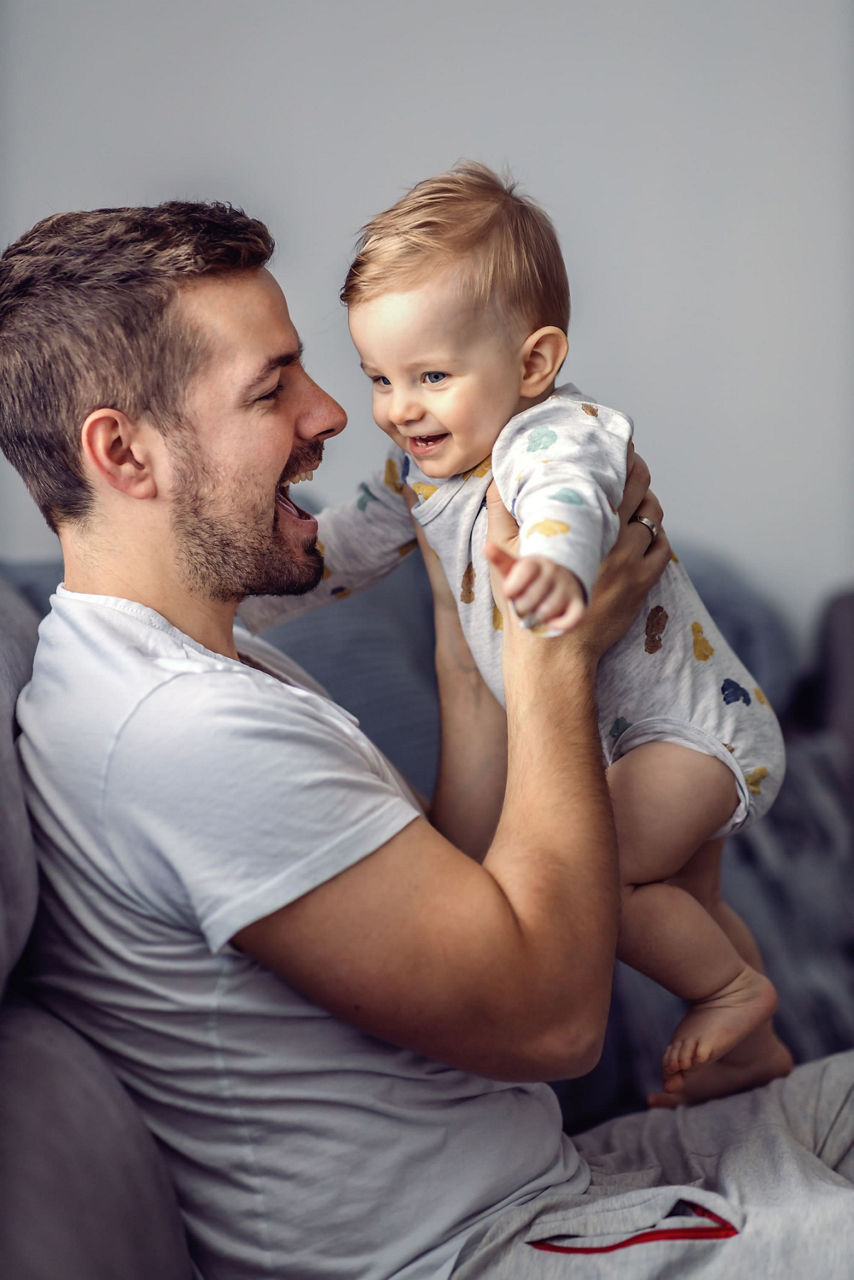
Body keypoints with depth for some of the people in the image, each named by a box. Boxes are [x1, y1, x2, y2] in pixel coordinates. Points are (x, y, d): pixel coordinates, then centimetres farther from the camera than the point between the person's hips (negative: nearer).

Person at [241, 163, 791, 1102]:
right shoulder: (426, 465, -1)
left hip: (691, 726, -9)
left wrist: (556, 562, -75)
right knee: (679, 906, 23)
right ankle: (749, 1051, 43)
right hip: (610, 740, 9)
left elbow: (567, 495, -52)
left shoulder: (561, 435, -28)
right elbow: (350, 542, 14)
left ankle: (735, 987, -3)